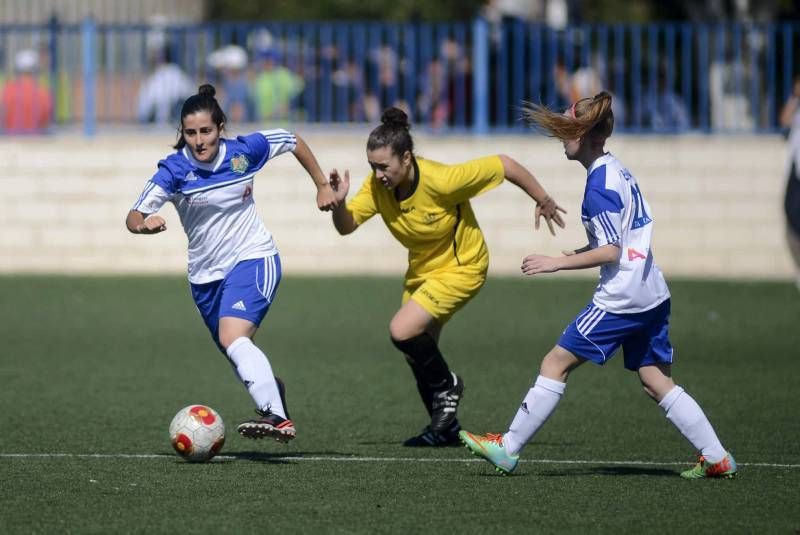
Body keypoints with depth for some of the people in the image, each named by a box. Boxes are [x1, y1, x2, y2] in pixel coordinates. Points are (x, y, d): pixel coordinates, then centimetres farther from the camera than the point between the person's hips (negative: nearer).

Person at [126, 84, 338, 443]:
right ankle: (270, 388, 49)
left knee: (233, 339, -28)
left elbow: (294, 141, 8)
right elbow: (134, 217, -22)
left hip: (253, 258, -3)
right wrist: (143, 224, -44)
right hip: (206, 274, 3)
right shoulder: (174, 170, -14)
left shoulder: (245, 151, -11)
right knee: (235, 352, 17)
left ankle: (277, 417, -37)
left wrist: (322, 186, 9)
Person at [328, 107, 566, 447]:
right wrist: (339, 202, -37)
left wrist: (544, 201, -12)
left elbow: (503, 165, -23)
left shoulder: (441, 180, -33)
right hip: (422, 268, 7)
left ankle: (447, 385, 5)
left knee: (402, 332, -22)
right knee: (417, 354, 13)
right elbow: (346, 226, -14)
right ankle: (445, 428, 33)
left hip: (461, 267, -7)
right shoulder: (378, 186, -17)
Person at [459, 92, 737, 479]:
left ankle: (507, 450, 2)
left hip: (621, 298, -9)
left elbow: (611, 252, -18)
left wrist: (557, 263, -16)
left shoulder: (599, 185, -15)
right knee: (656, 381, 11)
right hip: (652, 294, 9)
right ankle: (717, 459, 6)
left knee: (555, 364, -2)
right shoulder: (618, 170, 13)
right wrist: (587, 250, 21)